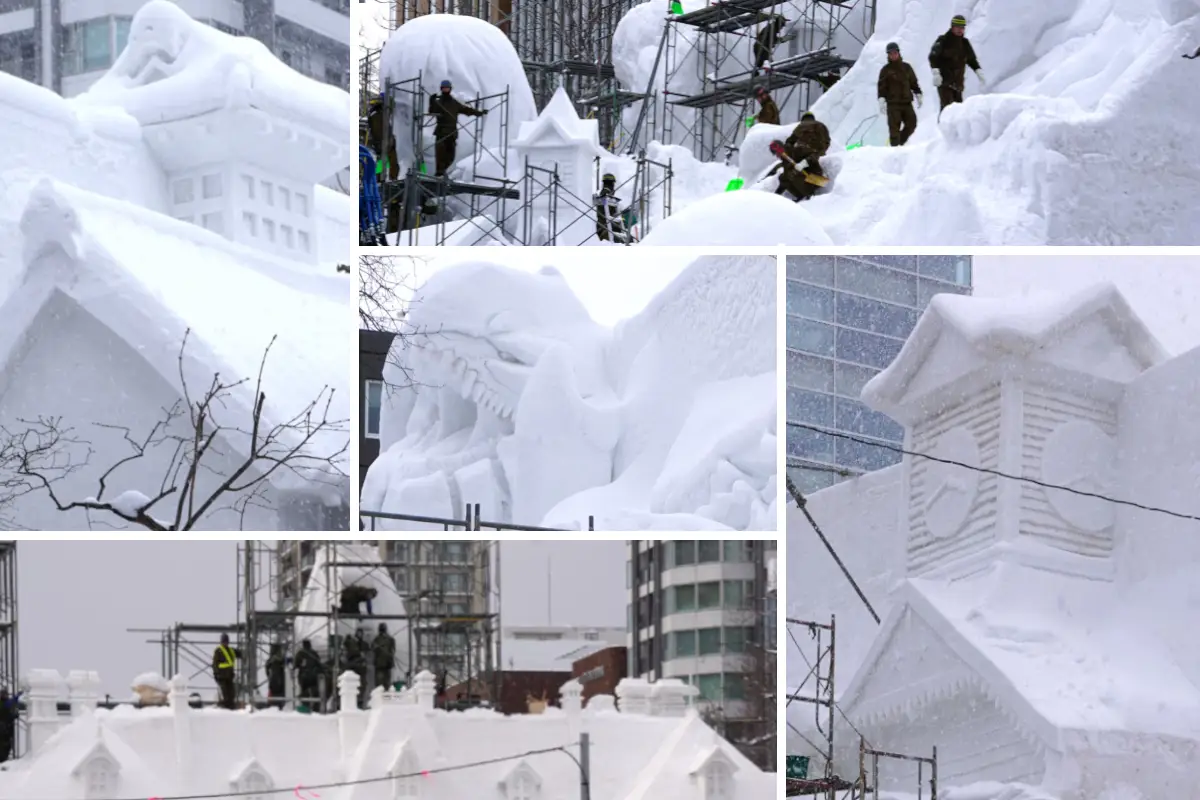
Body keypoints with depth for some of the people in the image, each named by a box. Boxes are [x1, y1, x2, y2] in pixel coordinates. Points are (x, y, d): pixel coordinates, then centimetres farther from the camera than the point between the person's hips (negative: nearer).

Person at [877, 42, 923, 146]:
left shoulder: (906, 67, 13)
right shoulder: (886, 70, 2)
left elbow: (913, 82, 19)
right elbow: (881, 86, -3)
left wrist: (918, 95, 13)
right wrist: (881, 100, -14)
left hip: (907, 102, 4)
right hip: (893, 103, -4)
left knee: (911, 124, 0)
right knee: (894, 127, -8)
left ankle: (900, 142, 18)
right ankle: (895, 146, -5)